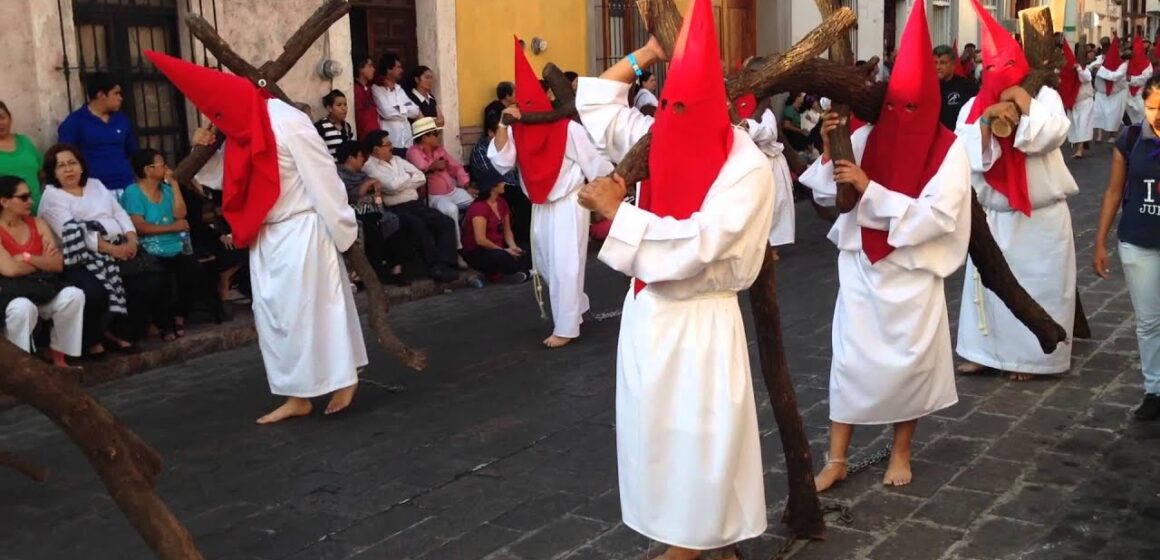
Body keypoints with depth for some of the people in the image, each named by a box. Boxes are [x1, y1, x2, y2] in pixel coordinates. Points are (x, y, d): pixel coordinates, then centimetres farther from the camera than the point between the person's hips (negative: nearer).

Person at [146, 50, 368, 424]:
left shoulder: (288, 124, -18)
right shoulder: (244, 132, 8)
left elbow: (323, 178, -16)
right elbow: (243, 190, 14)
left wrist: (341, 229, -14)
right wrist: (240, 230, 9)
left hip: (302, 232, -9)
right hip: (266, 238, 9)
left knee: (309, 309, -3)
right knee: (275, 315, 9)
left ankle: (344, 380, 12)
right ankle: (297, 396, 16)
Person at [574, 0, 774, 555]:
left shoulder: (748, 168, -19)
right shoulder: (656, 137, 2)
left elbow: (697, 245, -28)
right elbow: (595, 101, 14)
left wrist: (616, 209, -24)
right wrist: (648, 53, 5)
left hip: (702, 323, -7)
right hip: (646, 311, 7)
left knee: (701, 439, 2)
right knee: (655, 432, 15)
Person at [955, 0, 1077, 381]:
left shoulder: (1044, 96, -4)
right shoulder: (974, 106, 2)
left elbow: (1052, 135, -21)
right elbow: (964, 153, -10)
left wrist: (1024, 102, -19)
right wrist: (986, 118, -22)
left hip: (1041, 218, -3)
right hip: (992, 217, 3)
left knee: (1038, 288, 4)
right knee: (989, 285, 10)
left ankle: (1030, 356, 16)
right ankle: (984, 350, 21)